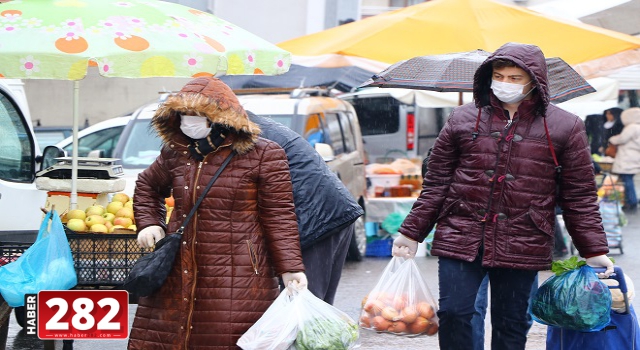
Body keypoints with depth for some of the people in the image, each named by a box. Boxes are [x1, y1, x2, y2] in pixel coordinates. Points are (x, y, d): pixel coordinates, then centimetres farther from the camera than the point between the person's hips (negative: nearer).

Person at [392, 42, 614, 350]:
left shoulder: (565, 128, 3)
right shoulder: (464, 119, 7)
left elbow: (580, 197, 5)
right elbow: (436, 183, 11)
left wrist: (594, 251, 1)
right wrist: (412, 232, 7)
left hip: (521, 246, -1)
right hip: (461, 239, 1)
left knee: (510, 325, 5)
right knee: (453, 314, -7)